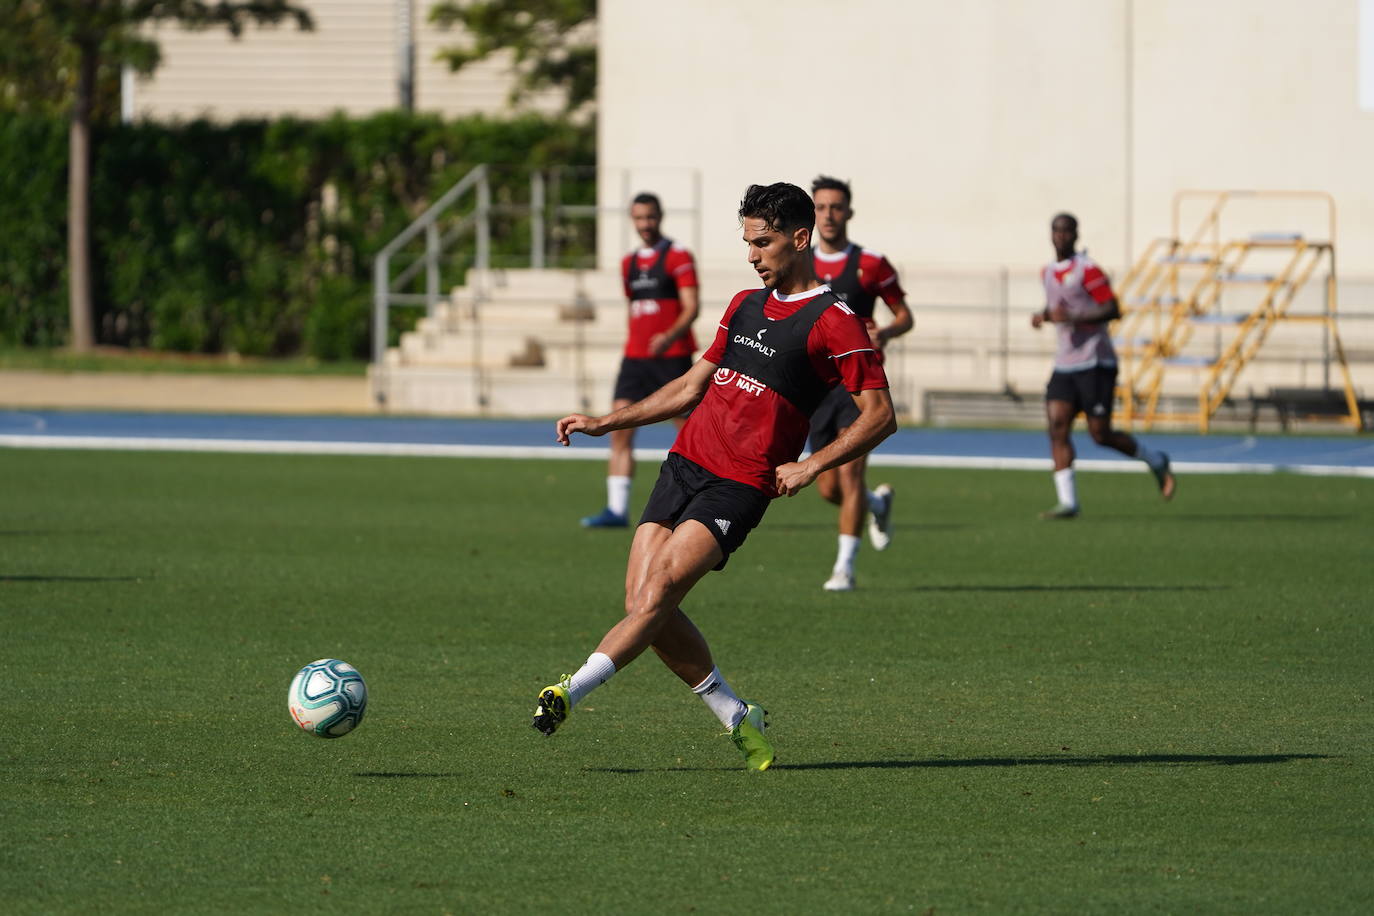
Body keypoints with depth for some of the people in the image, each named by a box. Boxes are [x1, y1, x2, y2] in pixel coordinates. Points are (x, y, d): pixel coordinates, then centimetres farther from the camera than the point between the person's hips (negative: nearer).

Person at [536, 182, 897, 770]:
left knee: (657, 595, -21)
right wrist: (606, 423, 21)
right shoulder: (745, 306, 19)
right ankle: (738, 719, 7)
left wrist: (812, 466, -14)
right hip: (684, 465, 7)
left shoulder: (832, 323, -5)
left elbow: (880, 415, -6)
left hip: (741, 485, -7)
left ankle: (568, 694, -20)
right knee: (641, 602, -5)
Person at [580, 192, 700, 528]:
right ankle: (617, 509, -11)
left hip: (672, 357, -6)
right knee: (619, 430, -8)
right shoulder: (629, 263, 15)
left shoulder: (678, 256, -5)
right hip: (635, 358, 6)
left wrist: (670, 336, -29)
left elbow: (691, 308, -13)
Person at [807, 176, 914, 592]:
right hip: (816, 383, 4)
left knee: (849, 474, -16)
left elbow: (905, 315, 3)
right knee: (828, 488, 6)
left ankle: (845, 567, -9)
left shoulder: (870, 264, -3)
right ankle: (877, 503, 40)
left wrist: (885, 332, -17)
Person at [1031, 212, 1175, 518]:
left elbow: (1112, 309, -14)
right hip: (1064, 364, 7)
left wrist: (1073, 318, -24)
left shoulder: (1087, 270, -10)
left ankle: (1156, 461, 21)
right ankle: (1067, 502, -11)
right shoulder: (1049, 272, 14)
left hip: (1094, 363, -7)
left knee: (1100, 434, -5)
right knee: (1057, 426, -10)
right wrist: (1043, 315, 9)